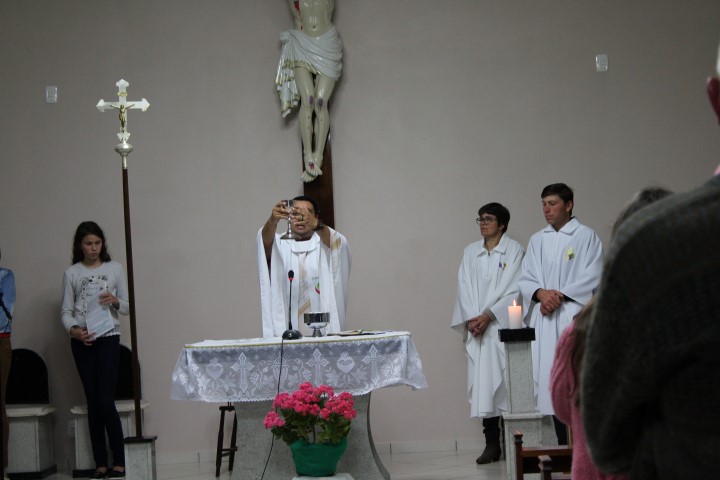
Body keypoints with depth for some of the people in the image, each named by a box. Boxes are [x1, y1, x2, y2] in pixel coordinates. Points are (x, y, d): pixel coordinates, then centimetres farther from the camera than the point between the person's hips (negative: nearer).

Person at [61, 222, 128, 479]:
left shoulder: (115, 269, 5)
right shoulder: (72, 273, 6)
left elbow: (127, 307, 9)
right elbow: (66, 311, 4)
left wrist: (115, 301, -13)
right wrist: (74, 330, -15)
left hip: (108, 338, -1)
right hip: (82, 341, 1)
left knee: (106, 401, -9)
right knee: (93, 402, 3)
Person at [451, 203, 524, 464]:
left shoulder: (514, 250, 1)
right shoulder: (470, 252, 14)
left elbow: (513, 289, -6)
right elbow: (464, 287, 8)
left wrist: (488, 315, -13)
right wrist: (470, 319, -6)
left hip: (503, 325, -4)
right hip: (476, 327, 4)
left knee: (505, 380, -7)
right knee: (482, 381, -1)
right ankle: (491, 443, 2)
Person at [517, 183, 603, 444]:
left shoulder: (586, 236, 3)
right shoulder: (537, 240, 18)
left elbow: (593, 278, -4)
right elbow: (524, 280, 13)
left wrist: (561, 295, -11)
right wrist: (541, 293, -7)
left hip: (574, 317, -5)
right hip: (544, 320, 5)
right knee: (549, 380, 1)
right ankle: (563, 444, 5)